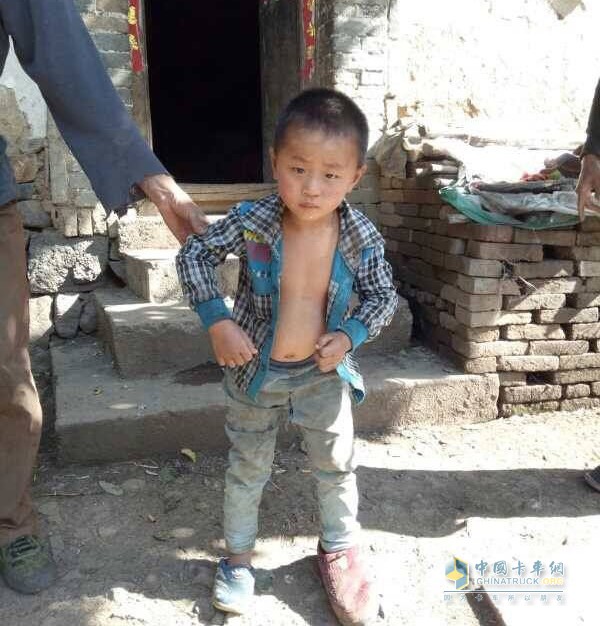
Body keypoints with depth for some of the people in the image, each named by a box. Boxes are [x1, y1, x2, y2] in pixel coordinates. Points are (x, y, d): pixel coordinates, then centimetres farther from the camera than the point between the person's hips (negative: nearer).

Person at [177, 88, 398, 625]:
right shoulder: (251, 222, -23)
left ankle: (340, 550, 44)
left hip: (324, 373, 1)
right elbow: (194, 254, -10)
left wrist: (350, 335, -19)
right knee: (247, 468, 17)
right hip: (256, 371, -1)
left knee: (337, 467, 17)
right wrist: (217, 321, -19)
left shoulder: (362, 237, -18)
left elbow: (384, 295, -3)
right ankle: (239, 555, 42)